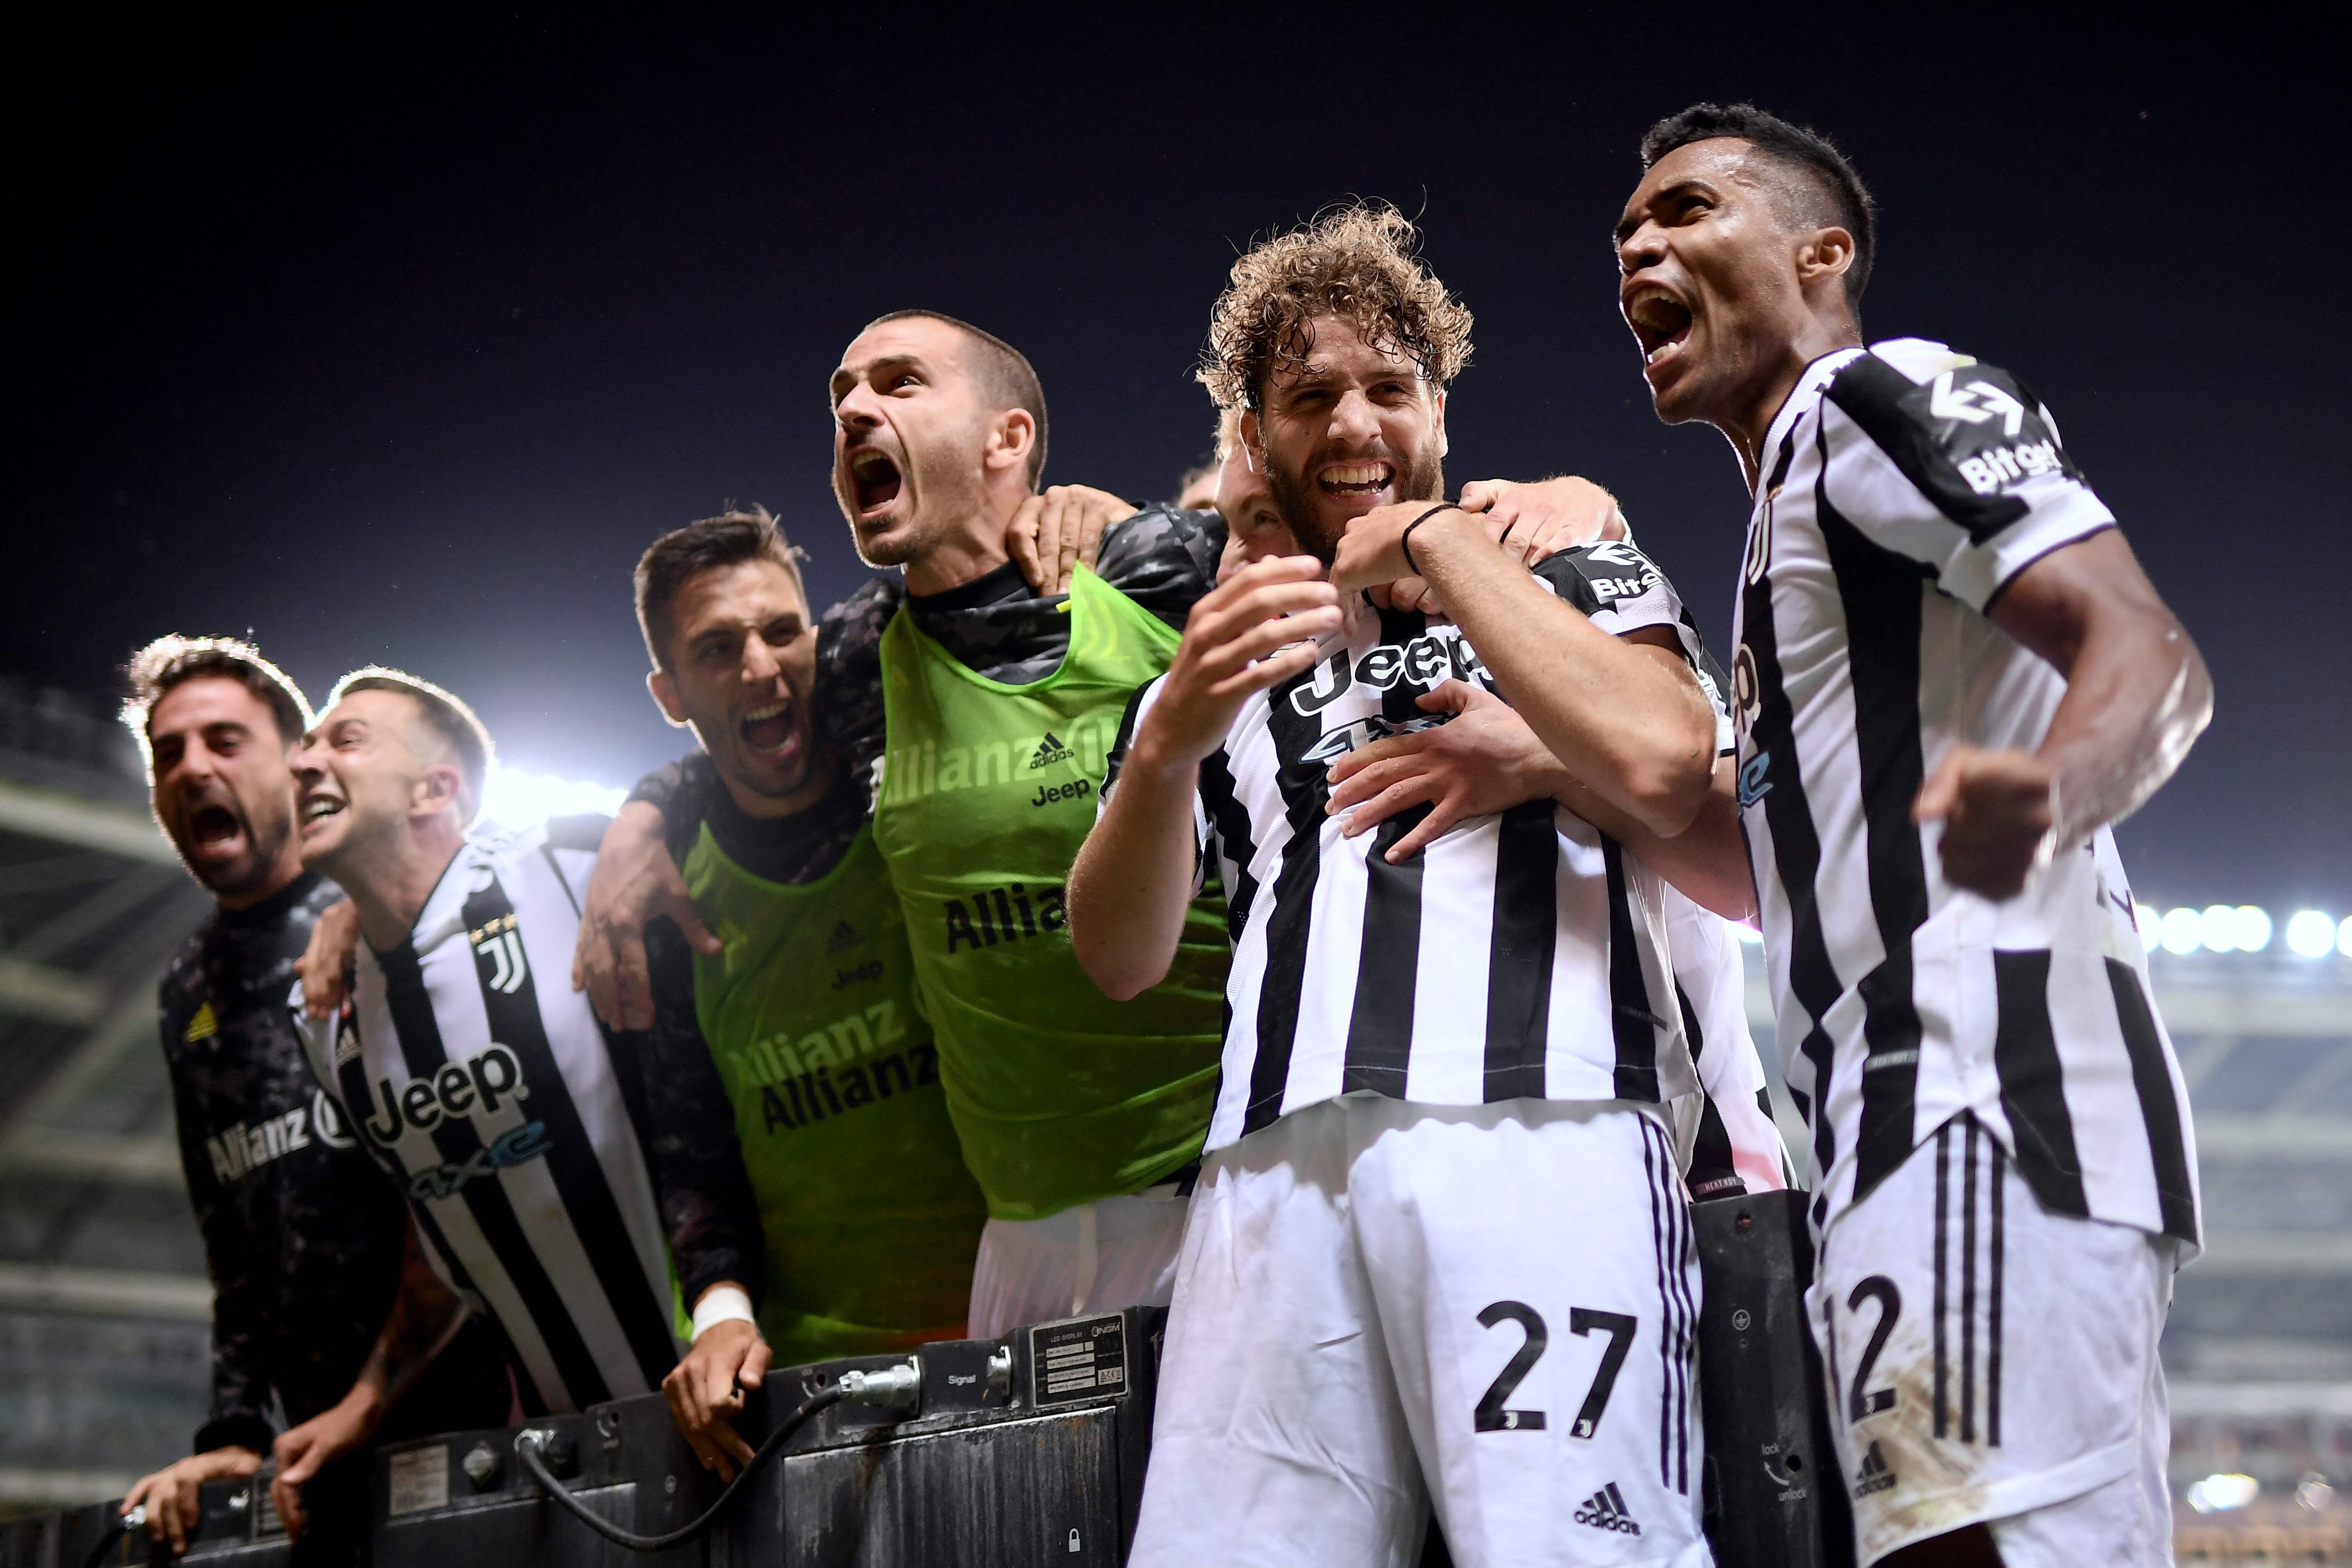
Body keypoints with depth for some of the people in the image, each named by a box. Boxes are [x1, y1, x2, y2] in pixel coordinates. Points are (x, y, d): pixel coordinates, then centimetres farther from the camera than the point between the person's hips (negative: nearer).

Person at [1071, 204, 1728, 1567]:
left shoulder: (1582, 579, 22)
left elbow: (1662, 766, -3)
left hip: (1537, 1117, -3)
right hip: (1278, 1156, 3)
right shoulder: (1228, 660, 29)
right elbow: (1122, 958, 15)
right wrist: (1171, 739, -4)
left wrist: (1436, 543, 6)